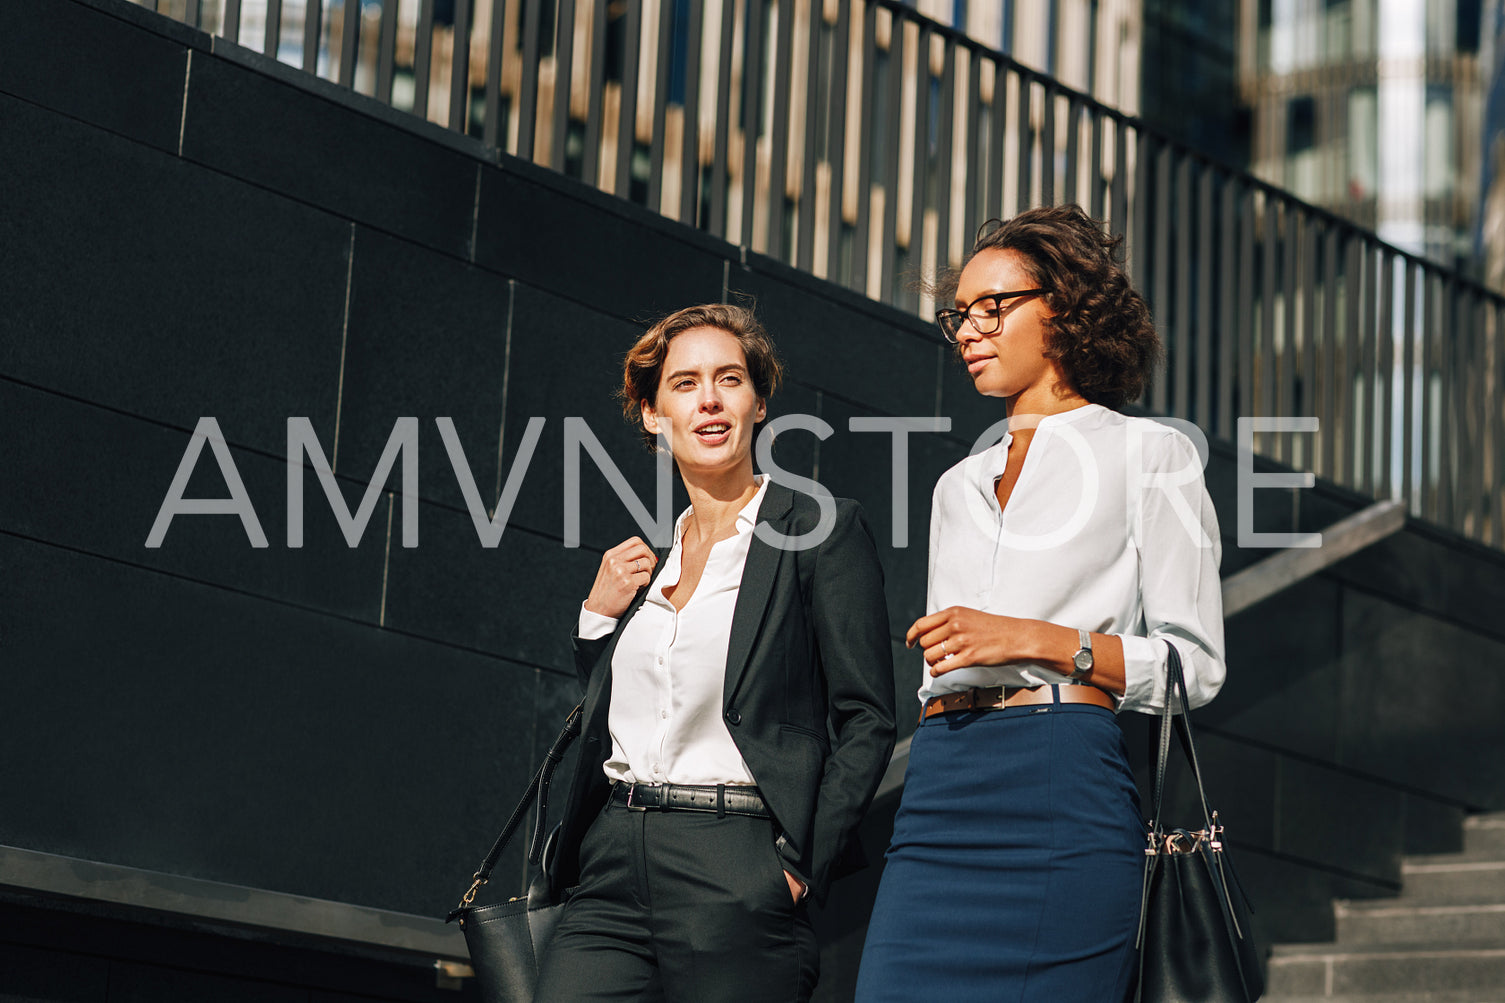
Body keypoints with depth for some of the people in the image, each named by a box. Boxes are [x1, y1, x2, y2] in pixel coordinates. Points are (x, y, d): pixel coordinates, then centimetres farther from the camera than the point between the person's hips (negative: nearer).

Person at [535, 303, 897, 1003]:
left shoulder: (821, 532, 0)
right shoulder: (642, 562, 18)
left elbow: (867, 721, -4)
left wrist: (800, 866, -12)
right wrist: (596, 616, 10)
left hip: (737, 877, -5)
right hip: (613, 871, 5)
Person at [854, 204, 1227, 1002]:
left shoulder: (1148, 455, 7)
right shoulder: (959, 486, 25)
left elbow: (1194, 664, -1)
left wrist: (1035, 639, -11)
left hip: (1065, 782, -5)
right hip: (940, 792, 5)